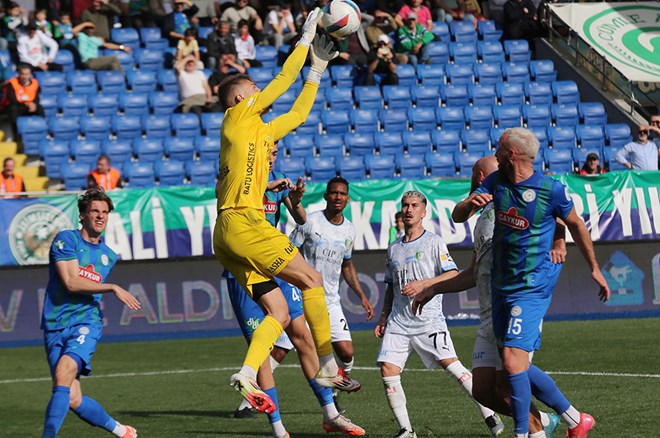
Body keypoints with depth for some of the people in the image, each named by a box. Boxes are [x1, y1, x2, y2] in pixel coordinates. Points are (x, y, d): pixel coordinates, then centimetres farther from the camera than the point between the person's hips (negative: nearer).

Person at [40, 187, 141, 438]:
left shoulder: (108, 256, 16)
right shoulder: (66, 239, -1)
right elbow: (71, 282, -12)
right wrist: (113, 289, -11)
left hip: (86, 323, 2)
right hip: (55, 327, -2)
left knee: (63, 372, -28)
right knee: (73, 401, -6)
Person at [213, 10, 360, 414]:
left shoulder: (261, 131, 23)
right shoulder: (238, 118, 0)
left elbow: (297, 115, 33)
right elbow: (282, 83, -2)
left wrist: (317, 70, 32)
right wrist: (306, 39, 5)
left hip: (230, 232, 9)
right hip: (243, 223, -9)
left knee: (279, 313, 2)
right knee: (311, 279, -5)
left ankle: (247, 375, -10)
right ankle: (328, 367, -2)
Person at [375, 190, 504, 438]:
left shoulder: (434, 242, 1)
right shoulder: (394, 248, 17)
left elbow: (453, 275, -9)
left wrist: (422, 284, -18)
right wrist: (384, 317, 17)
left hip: (428, 319, -5)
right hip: (398, 321, 5)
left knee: (450, 364, -16)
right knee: (387, 369, -8)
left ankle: (489, 416, -9)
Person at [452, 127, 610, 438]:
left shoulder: (552, 190, -12)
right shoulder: (496, 182, 4)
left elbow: (575, 224, 4)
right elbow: (457, 216, 1)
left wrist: (594, 269, 14)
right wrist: (471, 204, -23)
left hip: (532, 287, -7)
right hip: (501, 285, 7)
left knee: (513, 361, -19)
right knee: (519, 366, 10)